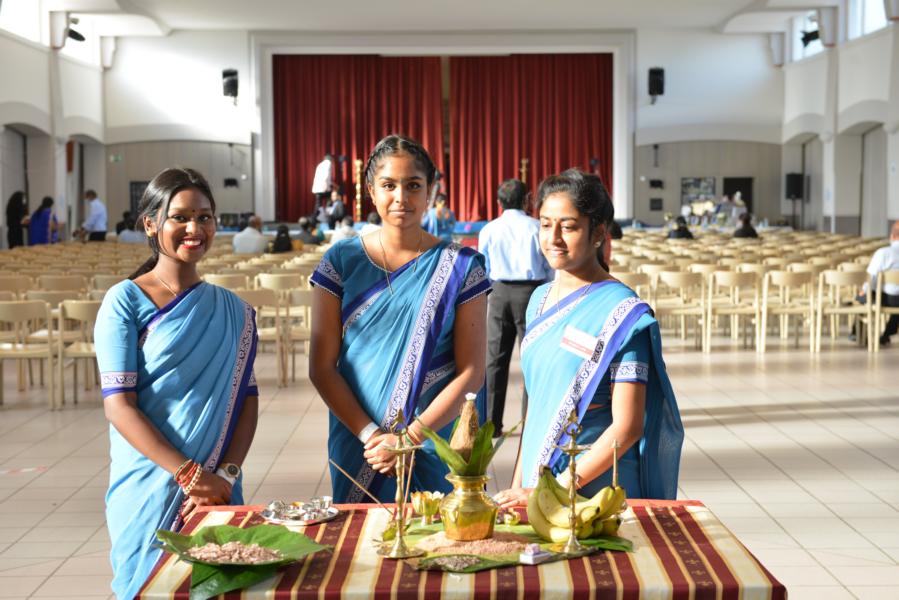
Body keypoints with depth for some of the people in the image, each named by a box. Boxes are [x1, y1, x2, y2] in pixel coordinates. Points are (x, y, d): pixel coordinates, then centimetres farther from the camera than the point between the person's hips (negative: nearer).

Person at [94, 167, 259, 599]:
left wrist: (225, 475, -12)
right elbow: (119, 406, -12)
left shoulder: (233, 311, 7)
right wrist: (190, 475, -18)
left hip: (217, 489, 4)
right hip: (149, 490, -4)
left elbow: (246, 400, 3)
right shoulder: (126, 301, -6)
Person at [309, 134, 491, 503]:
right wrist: (369, 434, -13)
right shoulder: (342, 261, 1)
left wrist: (410, 437, -14)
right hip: (357, 451, 1)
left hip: (435, 451, -1)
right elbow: (322, 367, -1)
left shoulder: (460, 265, -2)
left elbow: (471, 373, -5)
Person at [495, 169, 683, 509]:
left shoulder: (622, 312, -14)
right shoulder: (541, 299, 7)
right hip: (537, 476, 6)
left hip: (596, 487, -6)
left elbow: (627, 426, -17)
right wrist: (518, 484, 9)